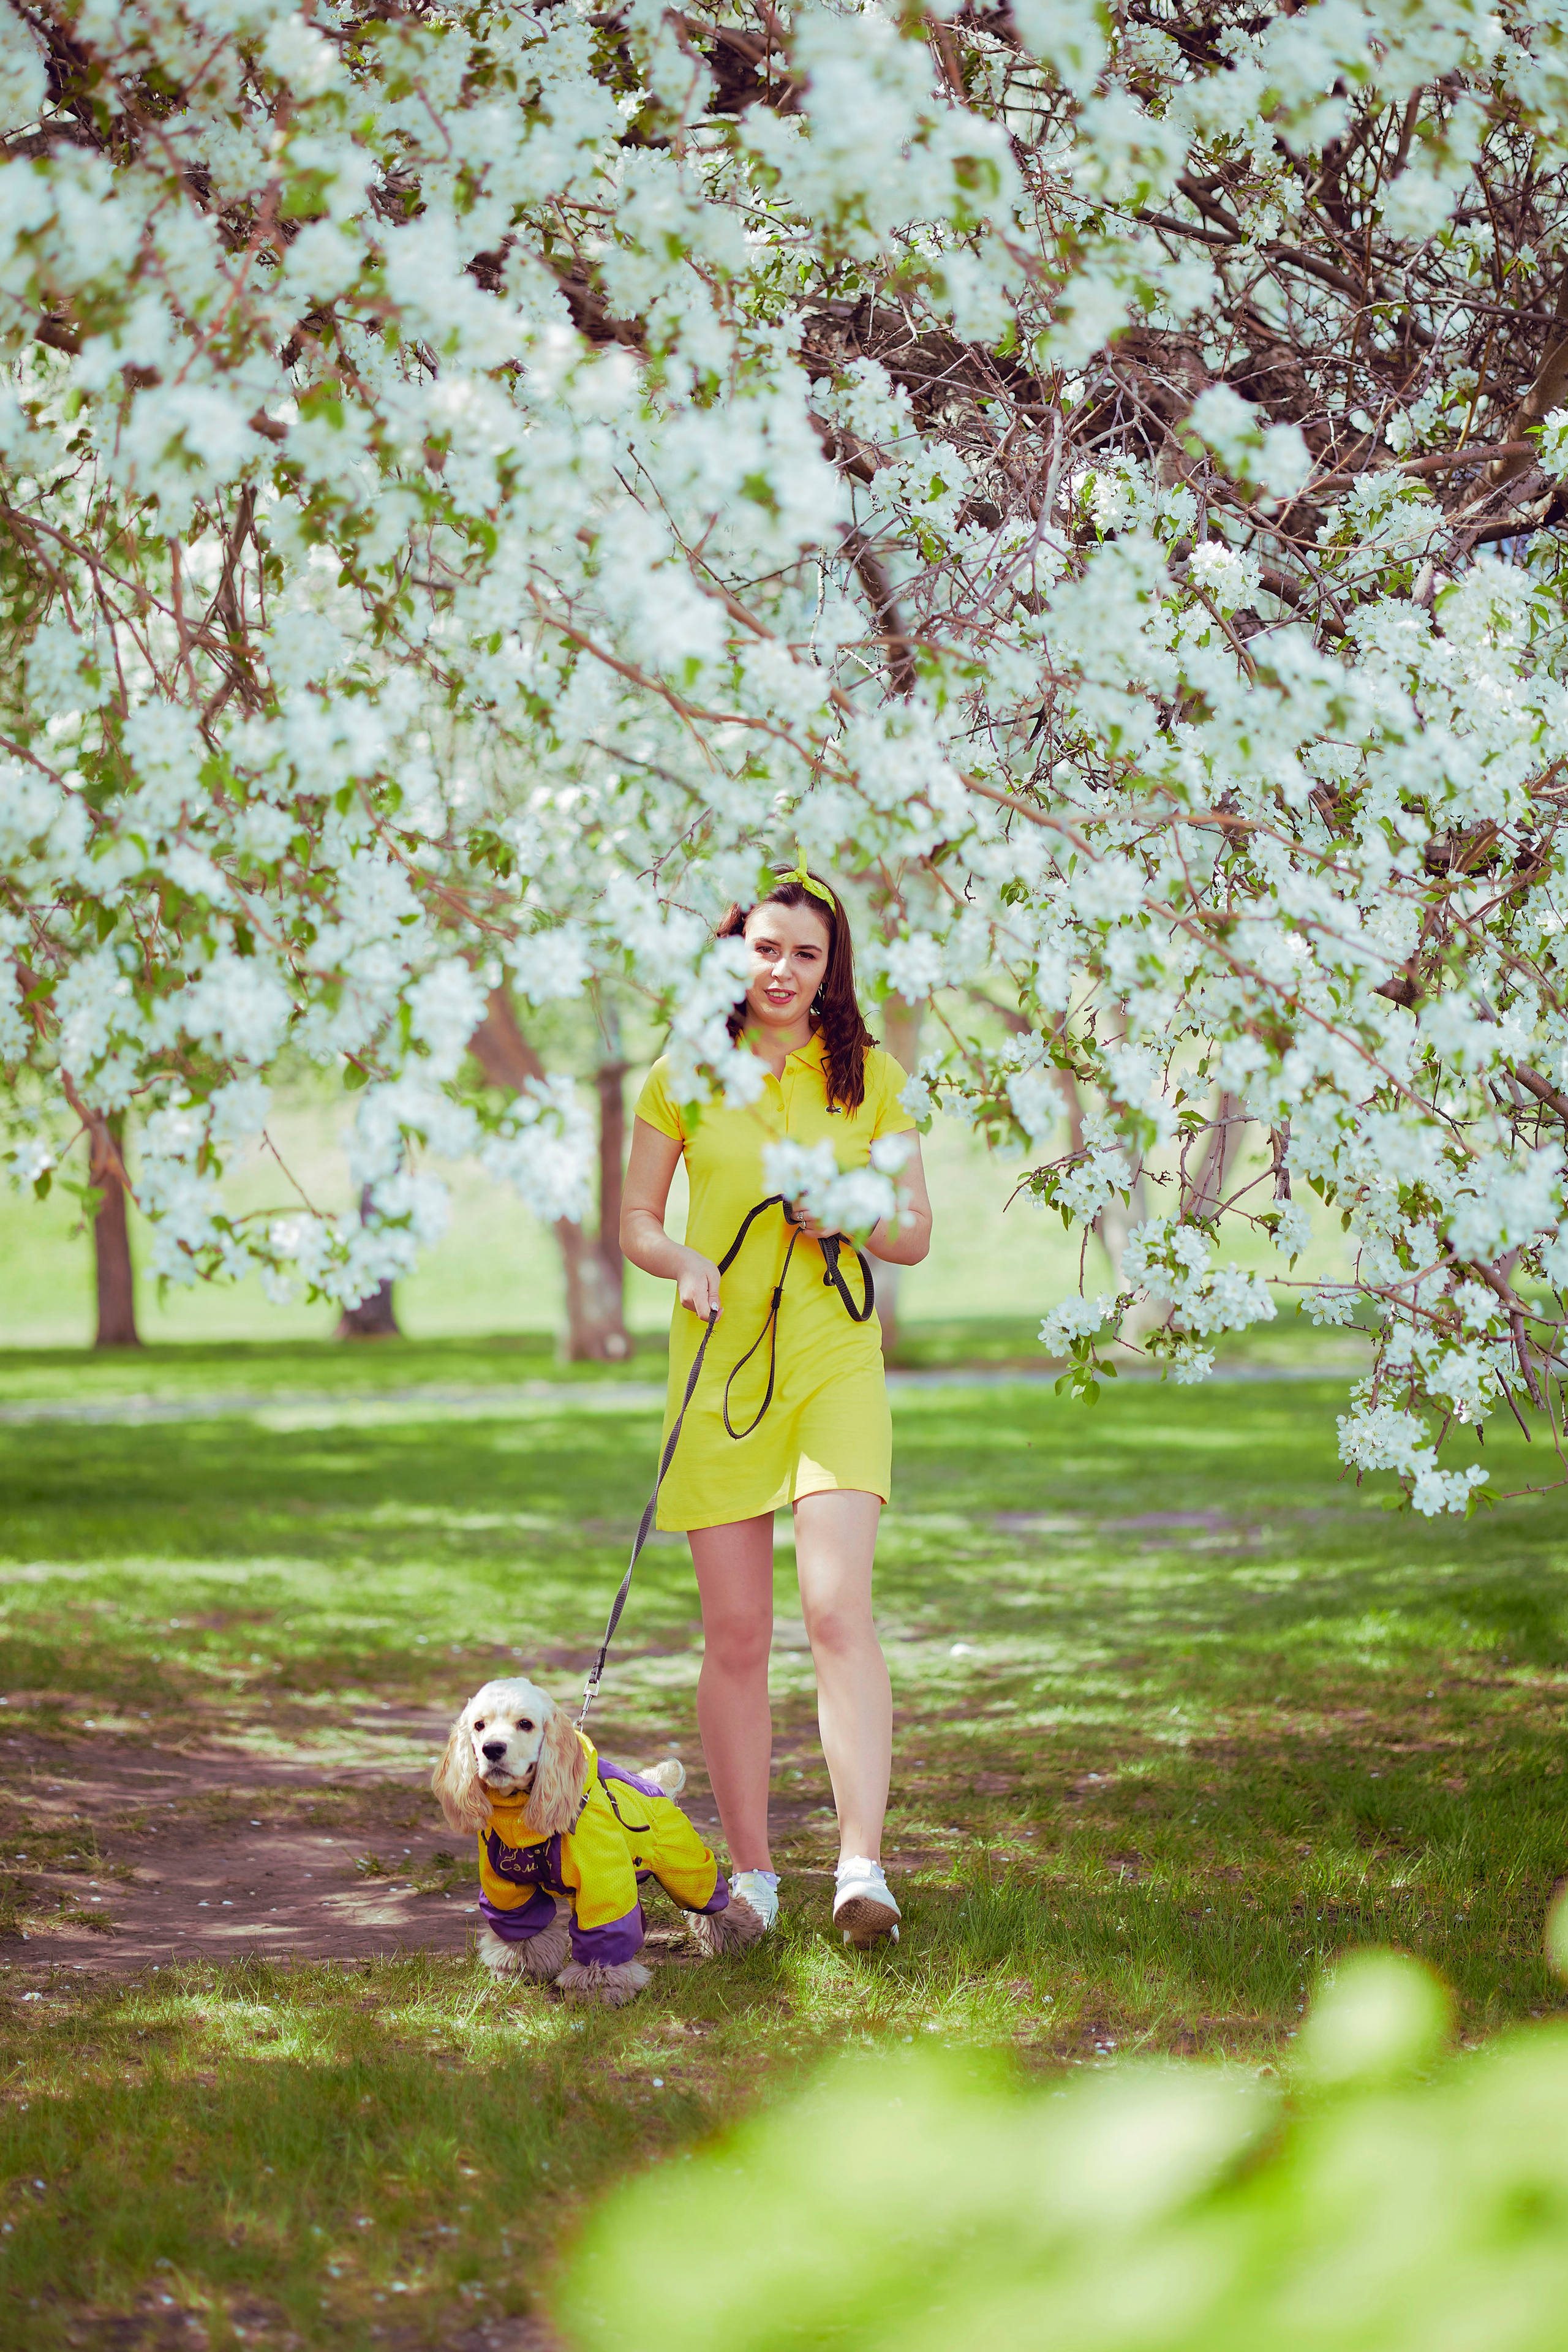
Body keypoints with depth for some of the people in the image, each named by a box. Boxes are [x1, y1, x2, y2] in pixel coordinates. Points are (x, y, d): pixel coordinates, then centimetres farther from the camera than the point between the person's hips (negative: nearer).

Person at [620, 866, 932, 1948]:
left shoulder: (870, 1076, 6)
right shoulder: (684, 1077, 6)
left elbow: (916, 1234, 9)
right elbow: (637, 1221, 10)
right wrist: (687, 1265, -11)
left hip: (834, 1360, -1)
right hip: (720, 1363, 1)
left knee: (839, 1607, -17)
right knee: (735, 1634, 3)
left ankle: (863, 1865, -20)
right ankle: (753, 1876, 13)